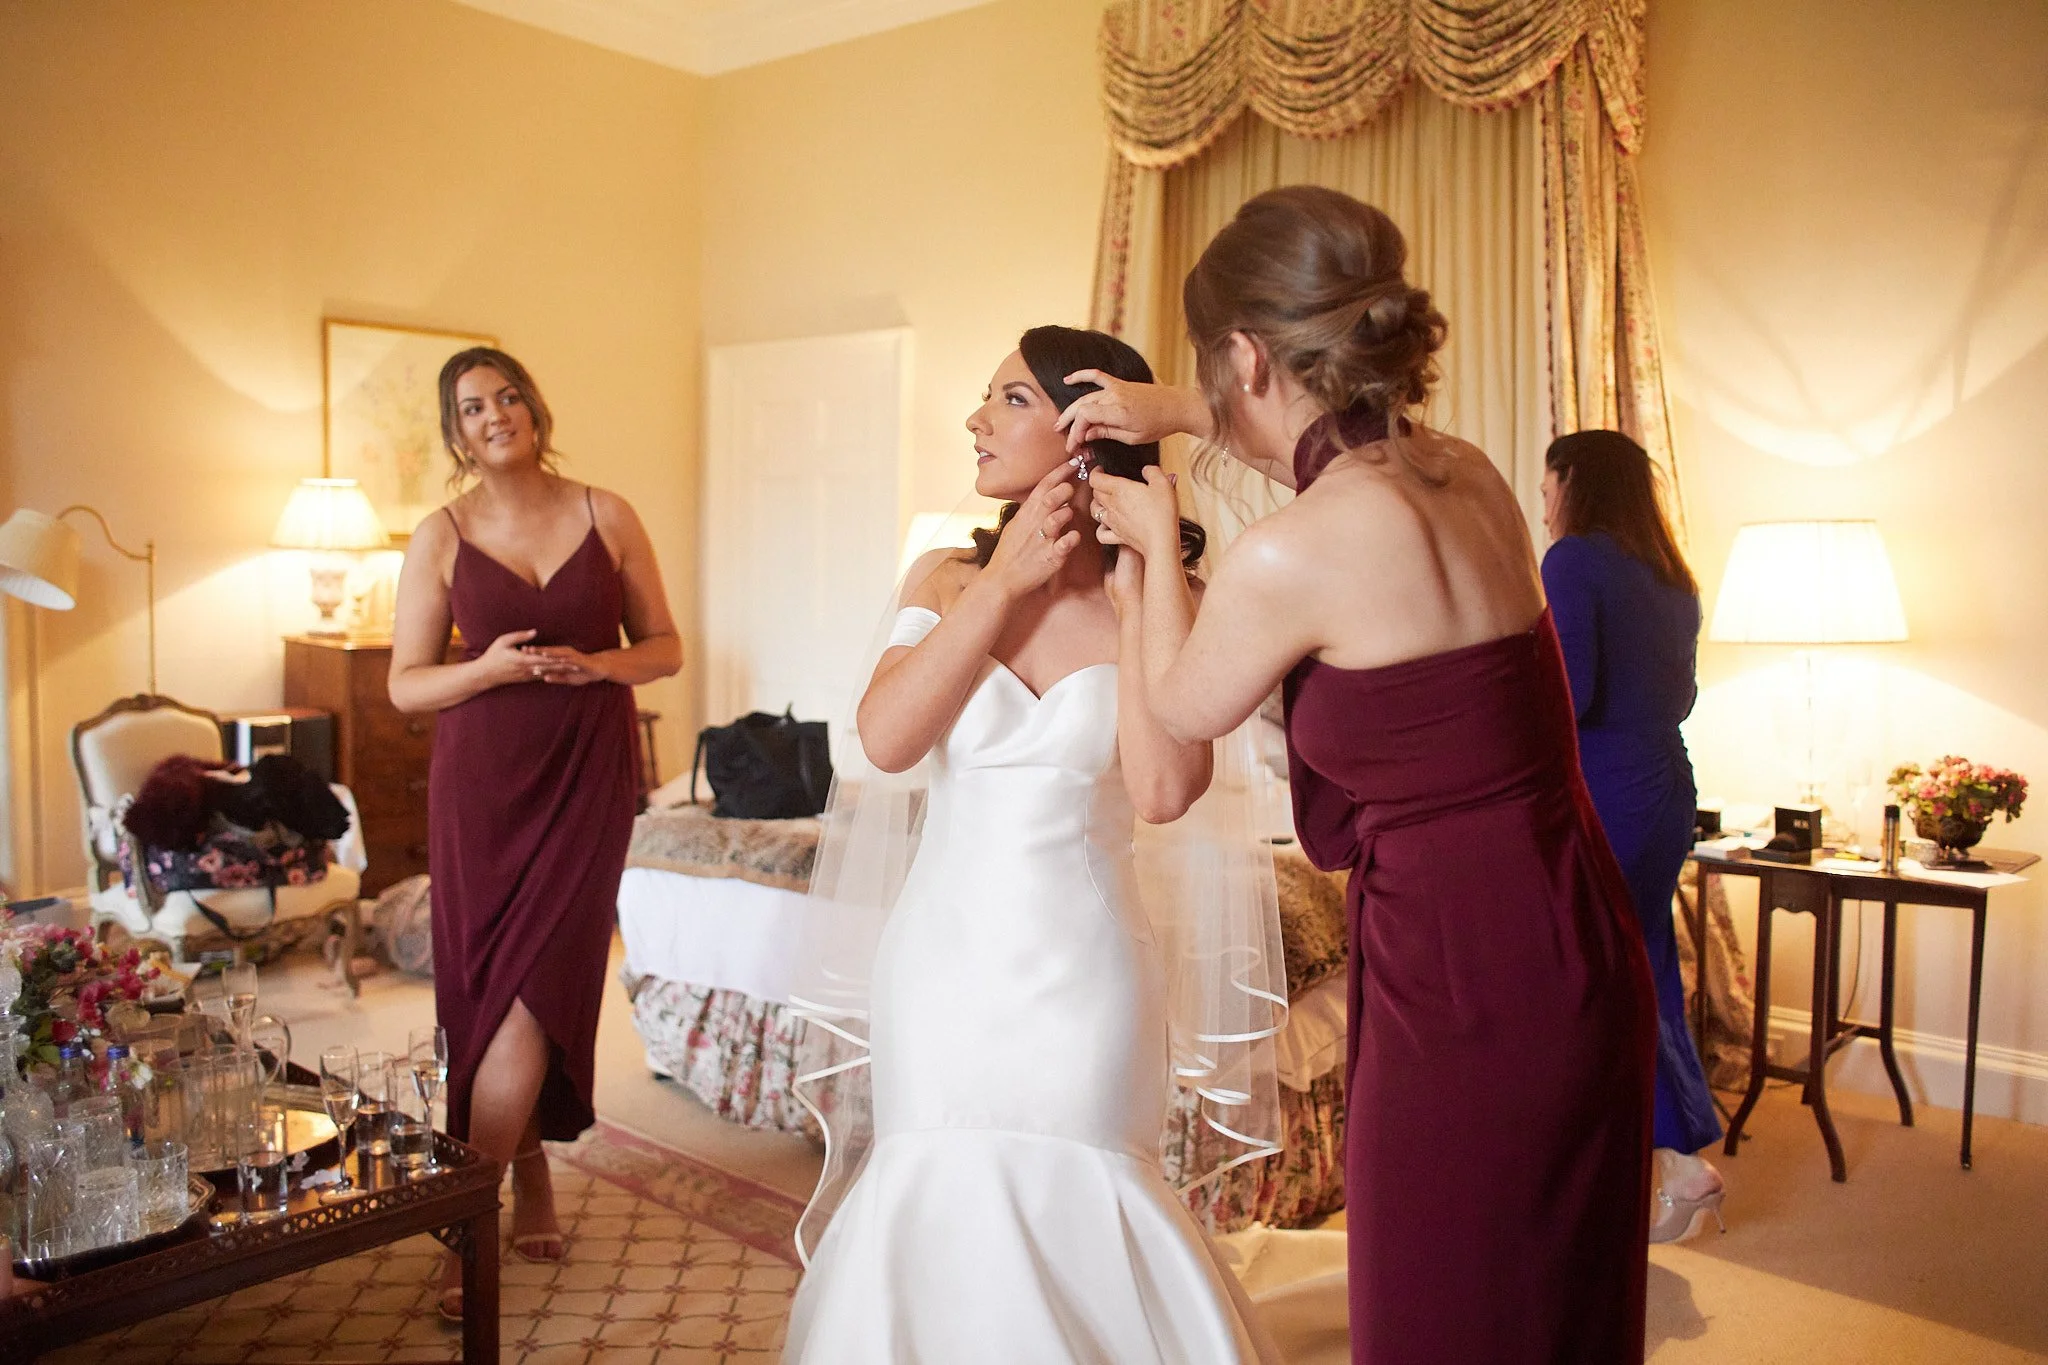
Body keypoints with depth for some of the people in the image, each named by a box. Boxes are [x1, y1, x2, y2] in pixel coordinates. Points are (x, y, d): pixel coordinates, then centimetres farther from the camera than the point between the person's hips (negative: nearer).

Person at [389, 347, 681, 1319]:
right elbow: (404, 686, 2)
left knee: (537, 987, -7)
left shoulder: (606, 517, 3)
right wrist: (491, 668, -16)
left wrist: (597, 664, -13)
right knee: (484, 985, 6)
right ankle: (530, 1179, 28)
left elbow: (665, 647, 7)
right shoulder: (441, 537, 2)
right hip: (481, 782, 1)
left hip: (587, 775, -1)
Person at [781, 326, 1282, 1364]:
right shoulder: (947, 579, 2)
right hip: (942, 965, 2)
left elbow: (1162, 791, -21)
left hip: (1079, 975, -2)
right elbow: (885, 740, -13)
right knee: (941, 1216, 13)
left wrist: (1139, 578, -17)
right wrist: (1005, 581, -13)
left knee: (1064, 1218, 9)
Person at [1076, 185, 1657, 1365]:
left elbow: (1186, 707, 0)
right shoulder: (1466, 473, 1)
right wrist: (1180, 416, 26)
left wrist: (1158, 542, 14)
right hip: (1576, 966, 8)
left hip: (1469, 995, -8)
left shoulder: (1291, 555, -21)